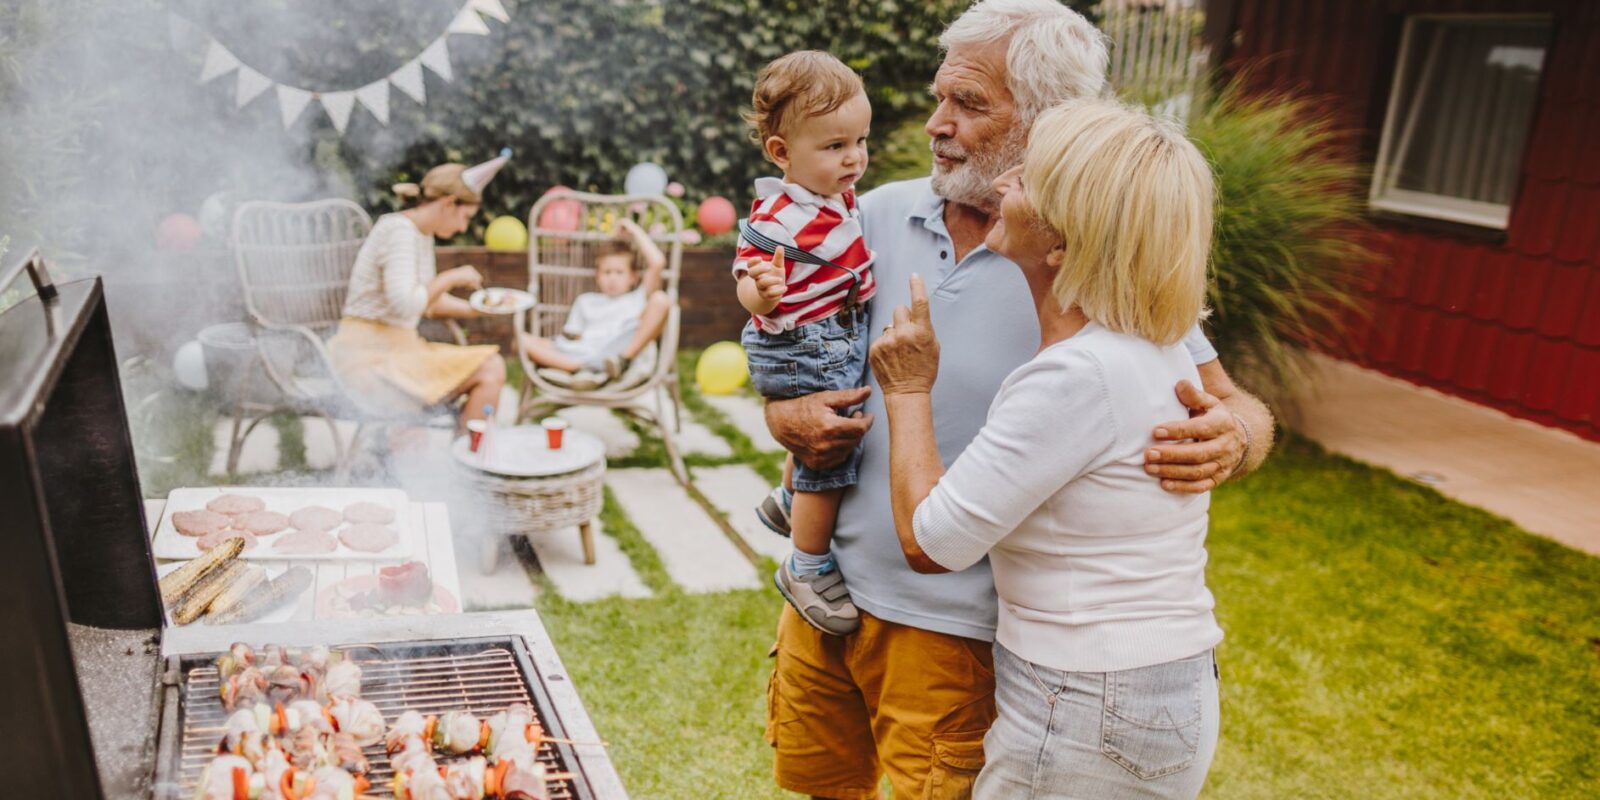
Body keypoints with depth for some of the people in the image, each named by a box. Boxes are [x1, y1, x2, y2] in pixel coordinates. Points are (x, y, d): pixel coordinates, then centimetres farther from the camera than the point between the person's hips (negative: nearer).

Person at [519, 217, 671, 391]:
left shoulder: (638, 298, 26)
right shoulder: (586, 301, 35)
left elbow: (657, 263, 12)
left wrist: (635, 230, 20)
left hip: (619, 350, -2)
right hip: (582, 355, 3)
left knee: (660, 299, -18)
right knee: (522, 340, -15)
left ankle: (621, 361, -31)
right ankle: (577, 368, -39)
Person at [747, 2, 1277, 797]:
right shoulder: (882, 213, -2)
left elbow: (1235, 406, -9)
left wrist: (1230, 436, -32)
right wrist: (786, 415, -11)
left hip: (957, 632, -4)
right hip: (827, 583, 5)